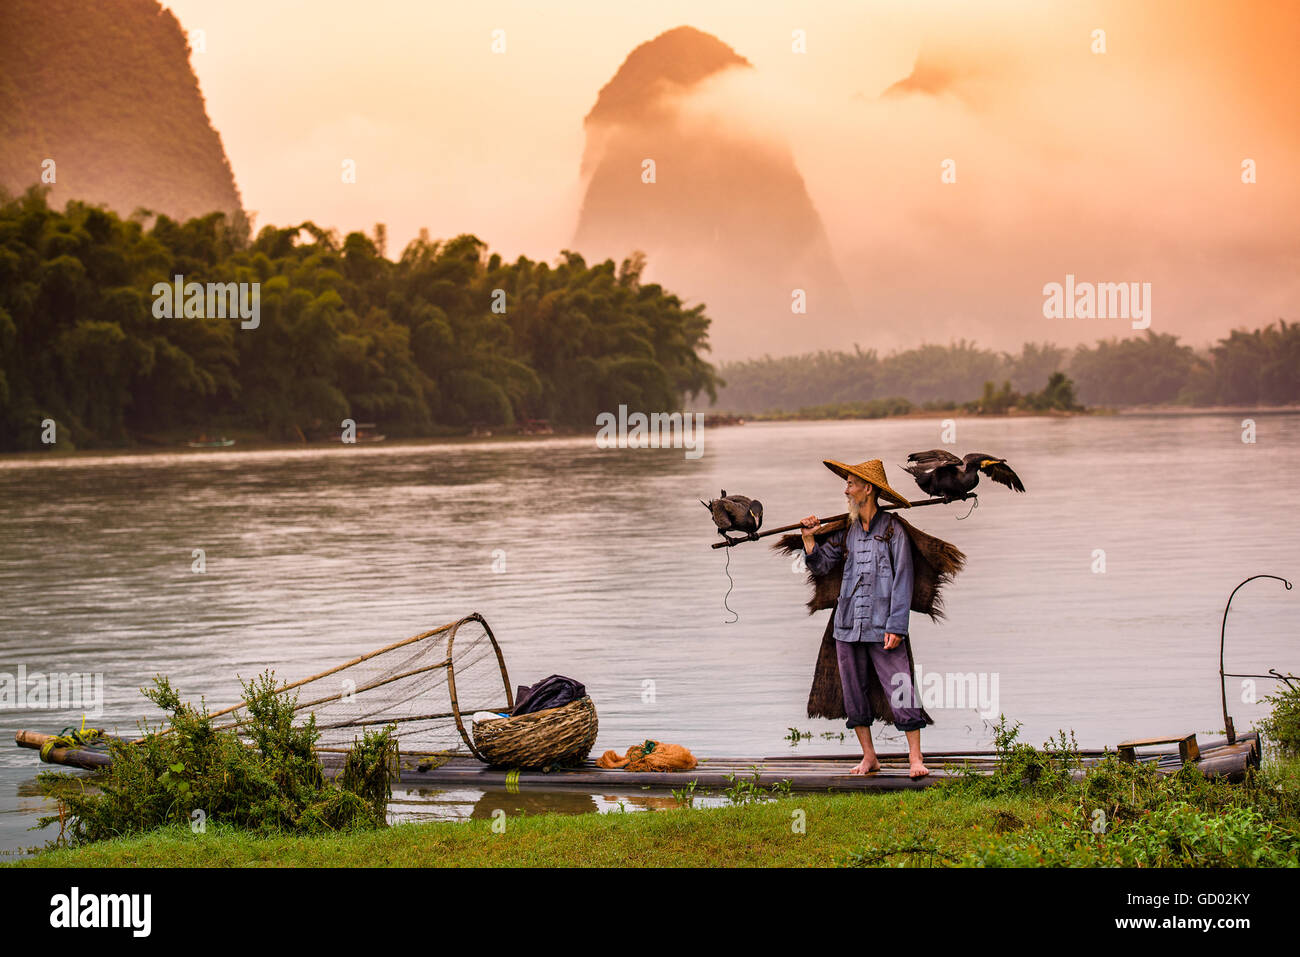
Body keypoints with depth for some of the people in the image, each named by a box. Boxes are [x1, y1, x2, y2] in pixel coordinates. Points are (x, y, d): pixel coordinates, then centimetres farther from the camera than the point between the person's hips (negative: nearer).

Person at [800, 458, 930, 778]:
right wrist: (809, 538, 1)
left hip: (881, 627, -5)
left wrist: (895, 626, -11)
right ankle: (869, 756, 15)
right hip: (848, 625, 5)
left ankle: (915, 758, -8)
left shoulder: (892, 529, -1)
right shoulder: (846, 531, 14)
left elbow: (902, 580, -5)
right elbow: (820, 565, 18)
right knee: (854, 692, 7)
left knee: (901, 691, -10)